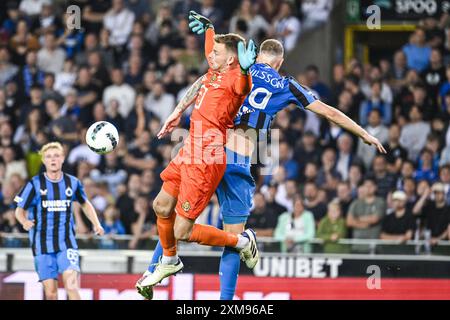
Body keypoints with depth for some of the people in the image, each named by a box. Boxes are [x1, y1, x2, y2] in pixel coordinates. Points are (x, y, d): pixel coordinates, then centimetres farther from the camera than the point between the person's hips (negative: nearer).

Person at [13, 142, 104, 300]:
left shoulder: (72, 183, 3)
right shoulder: (35, 184, -3)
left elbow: (85, 204, 21)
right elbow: (20, 210, 2)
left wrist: (96, 224, 7)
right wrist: (24, 222, -20)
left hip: (67, 244, 0)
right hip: (43, 245, 0)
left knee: (71, 285, -19)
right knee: (50, 292, -1)